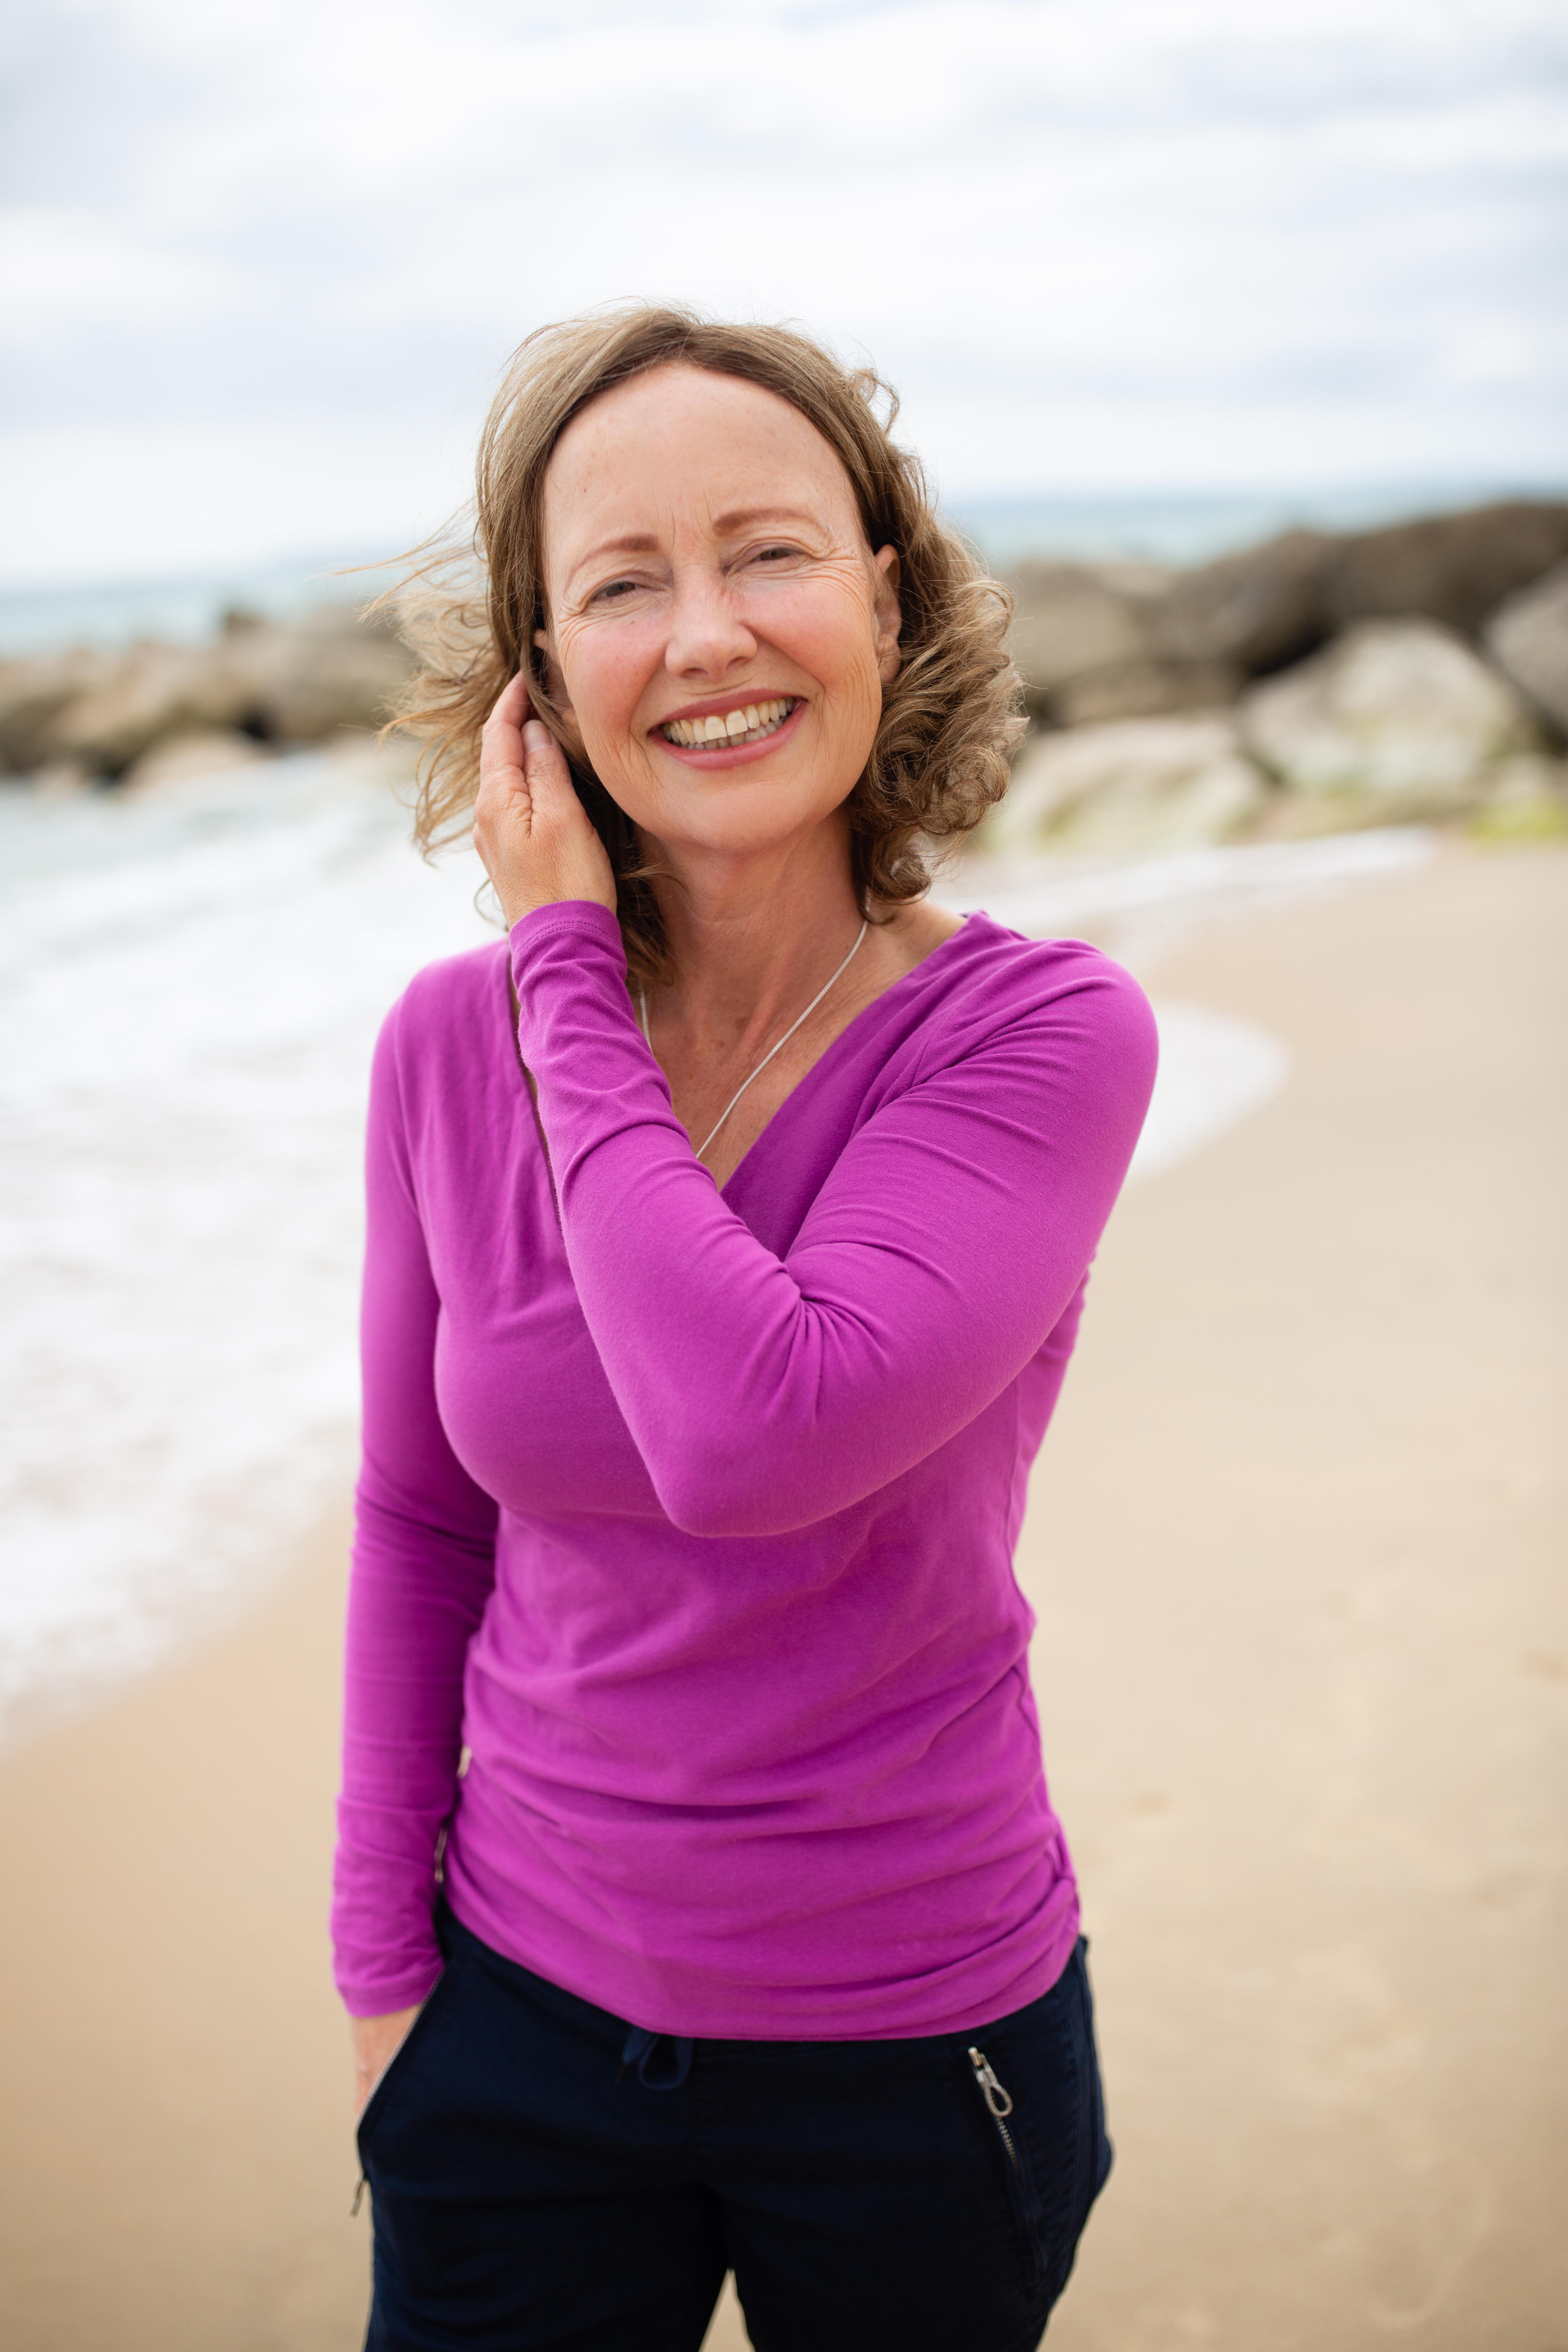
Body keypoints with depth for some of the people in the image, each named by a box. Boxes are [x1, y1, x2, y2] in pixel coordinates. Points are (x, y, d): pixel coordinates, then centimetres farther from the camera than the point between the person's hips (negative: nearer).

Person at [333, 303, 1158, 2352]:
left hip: (912, 2042, -2)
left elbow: (755, 1436, -32)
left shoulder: (1045, 1034, -17)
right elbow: (419, 1515, 5)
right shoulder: (456, 1045, -7)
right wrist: (381, 1951, 5)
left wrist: (568, 985, -21)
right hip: (526, 2014, 3)